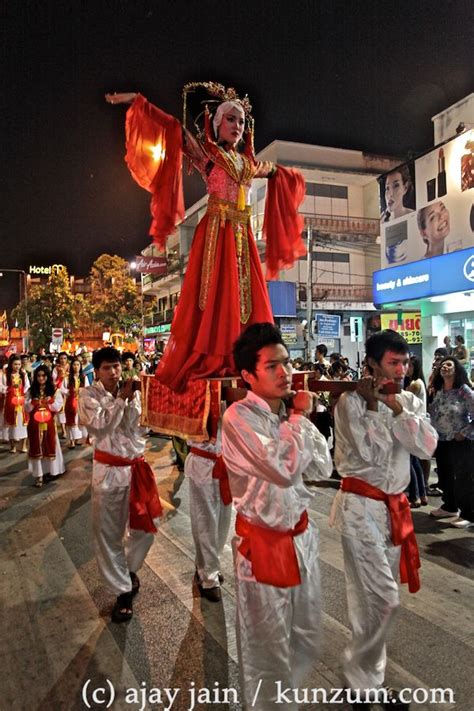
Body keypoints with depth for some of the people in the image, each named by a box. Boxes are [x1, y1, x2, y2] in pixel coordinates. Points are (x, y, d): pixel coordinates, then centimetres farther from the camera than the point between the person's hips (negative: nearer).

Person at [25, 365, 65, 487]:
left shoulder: (54, 390, 2)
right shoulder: (31, 391, 4)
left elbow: (58, 406, -2)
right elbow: (26, 408, 2)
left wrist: (51, 401, -19)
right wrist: (33, 402, -17)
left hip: (49, 423, 0)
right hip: (35, 423, 0)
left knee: (50, 447, 6)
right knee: (36, 448, 1)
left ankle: (50, 471, 18)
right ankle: (38, 475, 4)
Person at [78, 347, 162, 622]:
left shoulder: (131, 391, 3)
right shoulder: (88, 395, -4)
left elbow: (138, 428, -5)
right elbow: (102, 426, -19)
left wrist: (132, 400, -17)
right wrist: (121, 398, -19)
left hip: (137, 467, 3)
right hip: (109, 470, -3)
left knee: (146, 525, 13)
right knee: (108, 533, 4)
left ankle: (129, 569, 40)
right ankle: (123, 590, 21)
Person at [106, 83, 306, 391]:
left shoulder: (248, 161, 20)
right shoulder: (206, 151, 4)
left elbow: (274, 172, 40)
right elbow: (172, 127, -6)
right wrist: (136, 100, -13)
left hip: (242, 236, 6)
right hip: (216, 233, -6)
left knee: (247, 301, 2)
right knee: (213, 300, -9)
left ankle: (240, 363, 7)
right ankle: (204, 364, -6)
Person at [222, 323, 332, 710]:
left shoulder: (288, 412, 2)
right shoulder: (239, 416, -20)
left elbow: (323, 469, 2)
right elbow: (284, 469, -30)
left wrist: (303, 418, -9)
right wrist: (301, 416, -17)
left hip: (301, 534, 7)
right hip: (263, 541, -7)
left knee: (307, 635, 23)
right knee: (268, 643, 12)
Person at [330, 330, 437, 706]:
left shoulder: (411, 402, 5)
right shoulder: (351, 401, -10)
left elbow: (427, 446, -9)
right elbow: (368, 453, -19)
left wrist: (396, 408, -17)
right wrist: (371, 405, -17)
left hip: (395, 507, 6)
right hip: (362, 506, -6)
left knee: (375, 595, 18)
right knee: (382, 598, -5)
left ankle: (367, 669, 37)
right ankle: (365, 681, 16)